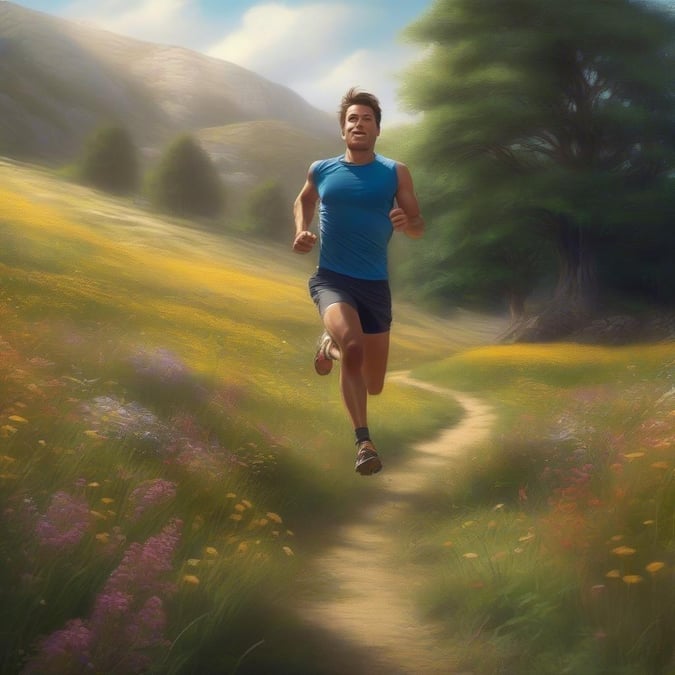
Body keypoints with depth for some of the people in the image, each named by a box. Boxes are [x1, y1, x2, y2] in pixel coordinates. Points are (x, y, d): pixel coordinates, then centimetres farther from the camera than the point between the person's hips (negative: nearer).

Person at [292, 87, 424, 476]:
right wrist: (301, 231, 7)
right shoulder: (321, 171, 4)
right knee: (353, 346, -33)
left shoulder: (396, 173, 1)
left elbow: (419, 228, 2)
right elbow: (304, 200, 26)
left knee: (373, 385, 9)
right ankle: (364, 441, -21)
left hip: (375, 285, 2)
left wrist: (406, 223, -21)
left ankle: (332, 343, 42)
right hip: (331, 279, -2)